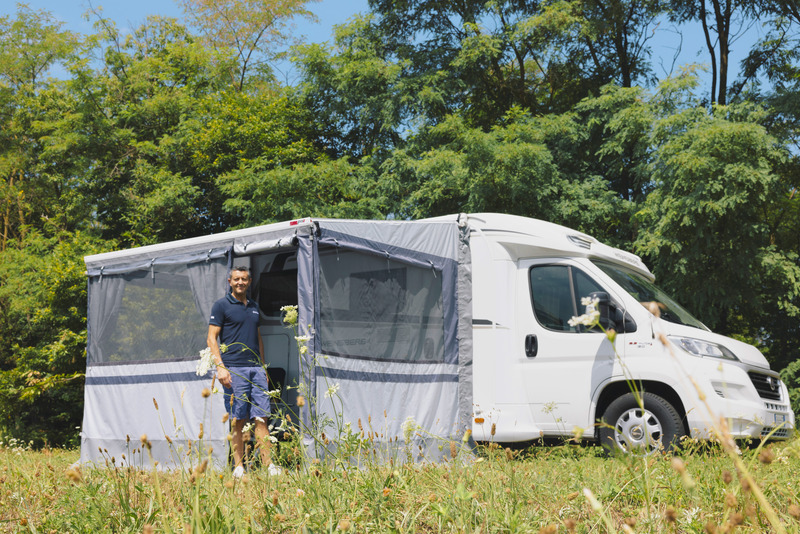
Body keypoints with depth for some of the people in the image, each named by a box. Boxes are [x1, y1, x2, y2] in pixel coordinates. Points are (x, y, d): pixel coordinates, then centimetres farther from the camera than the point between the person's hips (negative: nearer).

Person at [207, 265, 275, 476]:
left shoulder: (254, 306, 18)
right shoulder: (221, 305, 0)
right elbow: (212, 338, -4)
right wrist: (220, 366, -14)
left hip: (256, 368, 5)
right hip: (234, 369, -5)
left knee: (262, 418, 1)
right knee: (238, 420, -2)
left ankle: (268, 465, 2)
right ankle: (238, 466, 5)